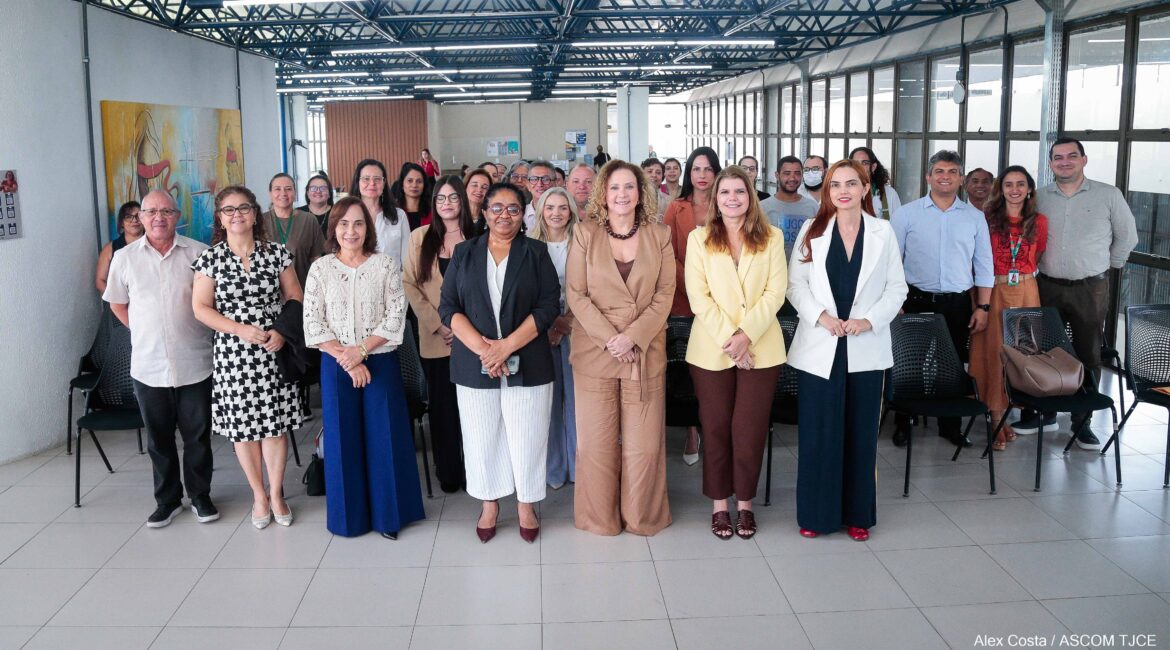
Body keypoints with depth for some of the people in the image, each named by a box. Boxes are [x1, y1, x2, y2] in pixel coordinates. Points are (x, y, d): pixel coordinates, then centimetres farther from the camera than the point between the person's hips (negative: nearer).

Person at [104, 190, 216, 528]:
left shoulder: (198, 253, -4)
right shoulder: (124, 258, 1)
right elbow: (117, 303, 14)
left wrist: (206, 332, 2)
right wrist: (144, 332, 8)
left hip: (194, 364, -2)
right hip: (148, 366, 2)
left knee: (197, 435, 8)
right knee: (159, 438, 12)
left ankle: (200, 496, 23)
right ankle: (167, 499, 26)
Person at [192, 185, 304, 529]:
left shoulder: (277, 253, 2)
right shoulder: (210, 259, -1)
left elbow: (294, 298, 5)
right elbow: (201, 307, -2)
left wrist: (282, 332, -11)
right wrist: (241, 329, -13)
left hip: (273, 350, 0)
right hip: (233, 353, 0)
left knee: (276, 424, 2)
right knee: (242, 426, 6)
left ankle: (276, 494, 20)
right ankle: (259, 495, 23)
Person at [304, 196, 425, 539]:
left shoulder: (385, 265, -1)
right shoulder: (320, 268, 1)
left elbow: (396, 316, -6)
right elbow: (313, 322, -3)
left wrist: (361, 349, -16)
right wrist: (345, 358, -13)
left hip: (381, 362, -1)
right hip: (337, 366, 1)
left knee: (385, 436, 4)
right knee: (343, 438, 8)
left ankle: (388, 513, 18)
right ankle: (350, 514, 22)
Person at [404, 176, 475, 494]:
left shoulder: (476, 239, 3)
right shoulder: (420, 238, 6)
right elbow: (410, 284, 1)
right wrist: (437, 324, -7)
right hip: (435, 338, 1)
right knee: (442, 406, 5)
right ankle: (447, 473, 14)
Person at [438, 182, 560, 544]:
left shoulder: (537, 253, 4)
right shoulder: (464, 253, 8)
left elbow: (548, 307, -5)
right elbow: (448, 307, 1)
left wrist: (506, 346, -15)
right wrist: (481, 347, -14)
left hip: (526, 363, -1)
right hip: (474, 365, 1)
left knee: (527, 436, 3)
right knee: (482, 436, 8)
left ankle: (526, 507, 20)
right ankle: (489, 506, 24)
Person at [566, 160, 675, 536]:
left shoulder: (659, 235, 6)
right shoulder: (585, 234, 2)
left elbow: (665, 294, 1)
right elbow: (575, 294, -3)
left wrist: (632, 337, -12)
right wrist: (609, 338, -13)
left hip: (645, 352, 1)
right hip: (594, 351, -1)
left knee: (644, 444, 3)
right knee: (597, 442, 3)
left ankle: (640, 516, 21)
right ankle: (600, 517, 20)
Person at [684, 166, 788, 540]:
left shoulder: (771, 238, 4)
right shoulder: (699, 239, 3)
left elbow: (775, 292, -3)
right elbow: (698, 296, -4)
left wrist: (746, 334, -14)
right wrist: (727, 336, -13)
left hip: (760, 349, 0)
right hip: (711, 349, 0)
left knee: (750, 430, 3)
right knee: (716, 429, 6)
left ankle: (744, 503, 20)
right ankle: (719, 504, 19)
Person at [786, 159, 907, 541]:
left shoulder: (883, 233, 5)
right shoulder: (812, 231, 5)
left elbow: (896, 288, 4)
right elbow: (796, 284, 1)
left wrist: (869, 320, -11)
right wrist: (821, 316, -14)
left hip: (866, 349, 1)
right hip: (819, 347, 0)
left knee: (861, 432, 7)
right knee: (817, 431, 2)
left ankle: (858, 514, 19)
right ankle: (816, 513, 14)